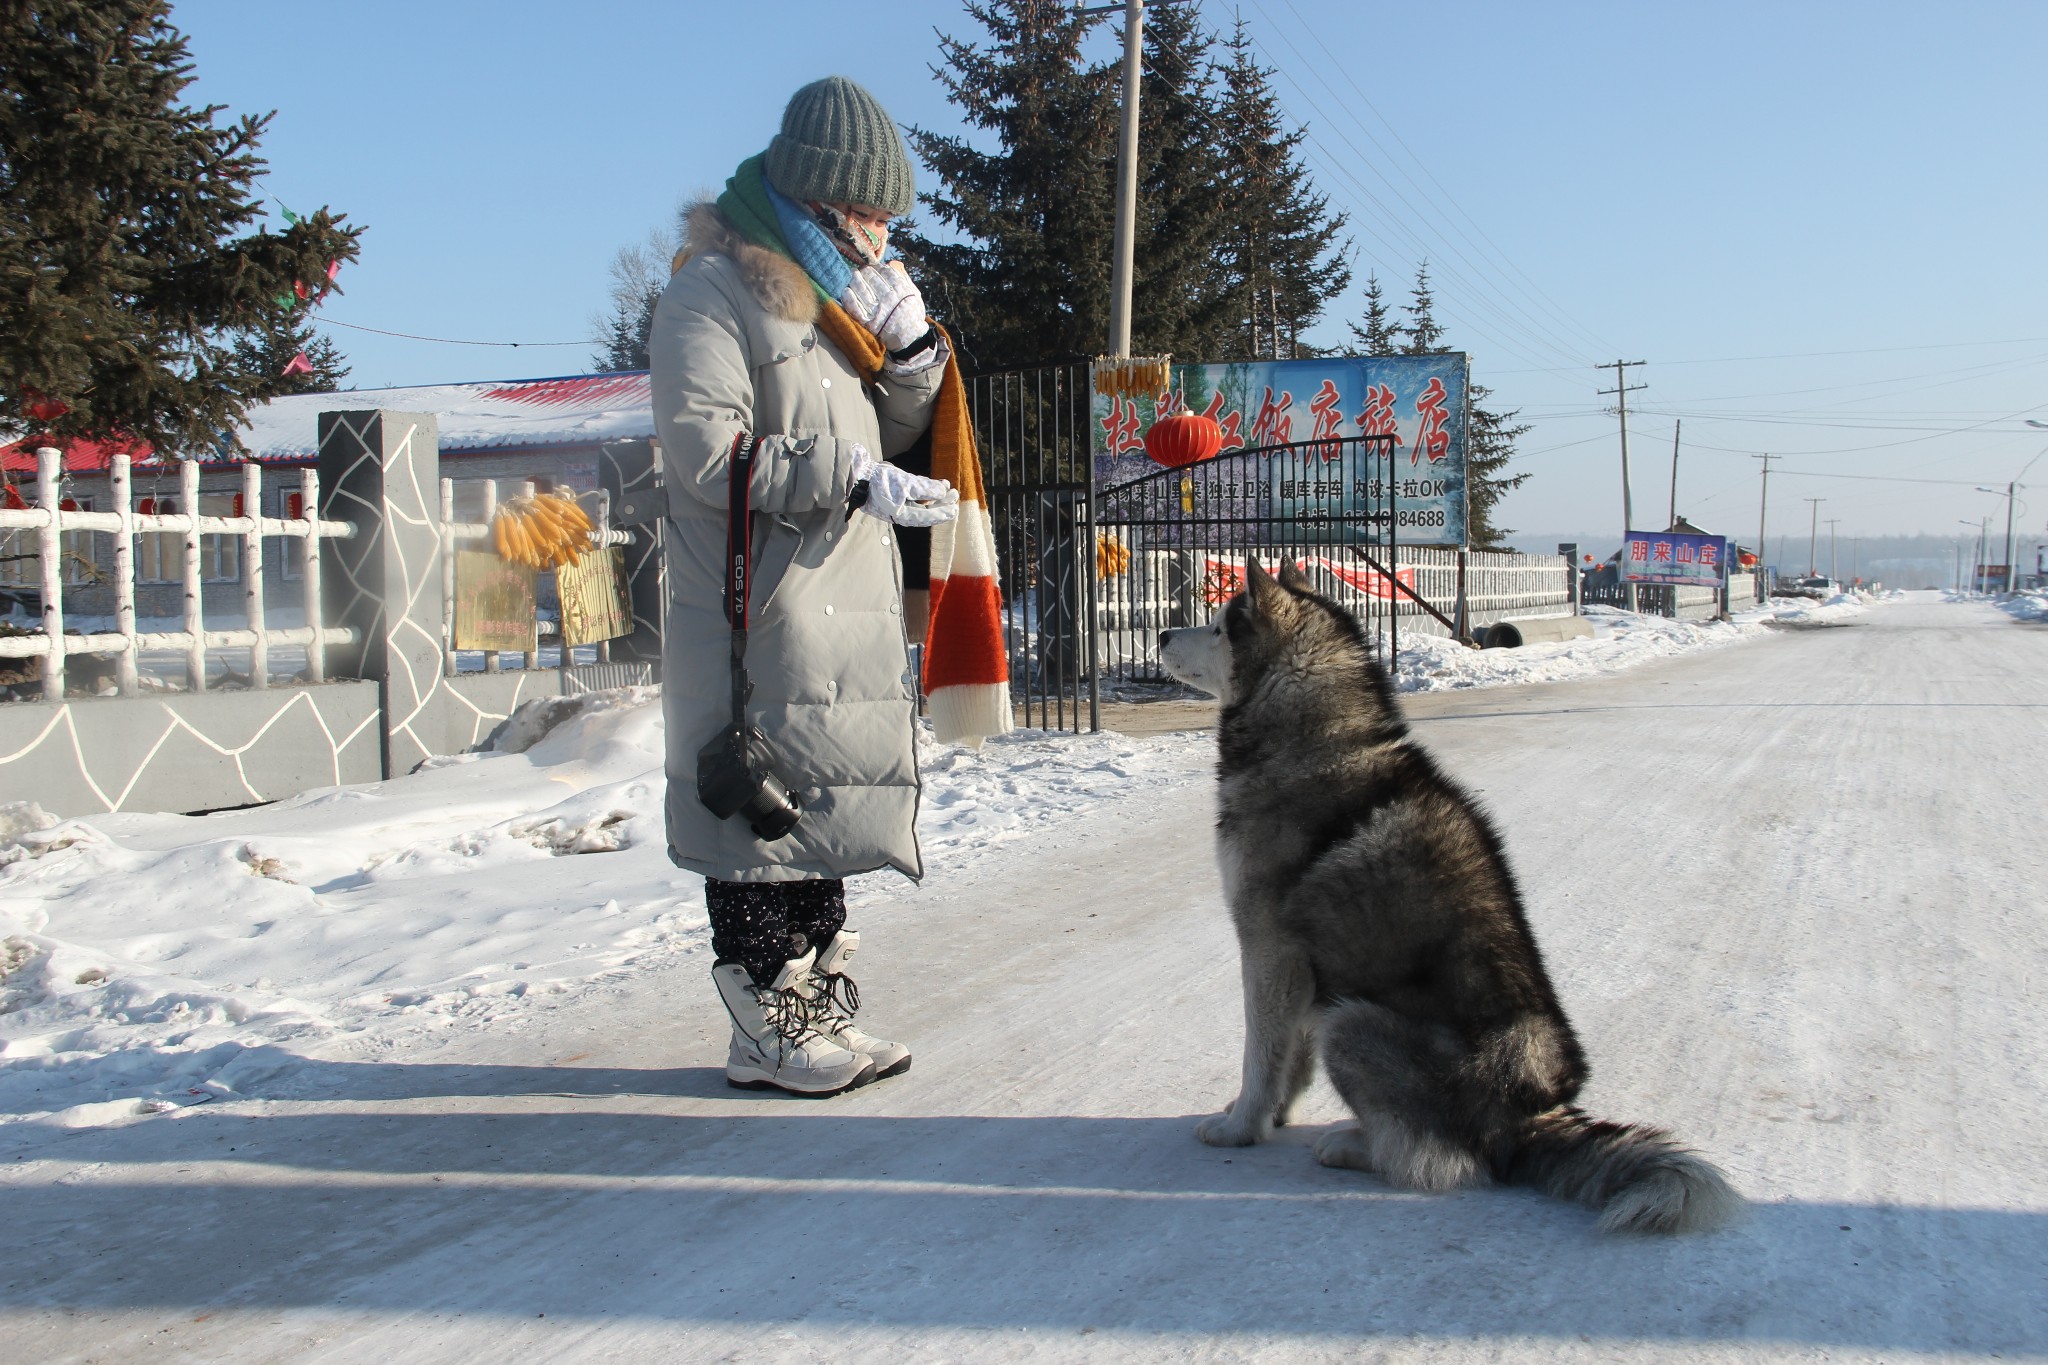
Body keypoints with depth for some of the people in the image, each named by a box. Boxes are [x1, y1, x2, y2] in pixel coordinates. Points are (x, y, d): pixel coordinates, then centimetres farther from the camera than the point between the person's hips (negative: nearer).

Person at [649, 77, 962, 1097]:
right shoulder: (712, 293, -8)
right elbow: (706, 451, -18)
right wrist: (856, 480, -20)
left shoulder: (835, 296, 19)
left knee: (829, 808, 12)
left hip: (848, 610, 9)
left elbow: (894, 438, 20)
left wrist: (911, 350, 1)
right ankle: (769, 1032, 5)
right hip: (761, 615, -9)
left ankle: (818, 1006, 22)